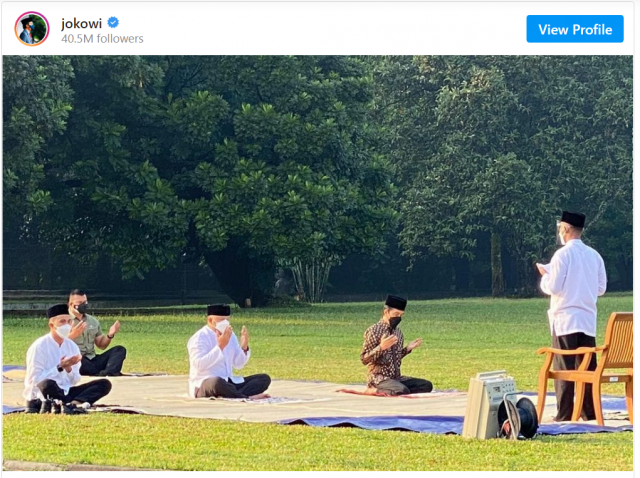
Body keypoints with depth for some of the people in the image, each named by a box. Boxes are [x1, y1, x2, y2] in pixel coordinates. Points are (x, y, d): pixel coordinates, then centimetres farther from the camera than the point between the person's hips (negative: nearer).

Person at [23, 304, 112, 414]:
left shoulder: (72, 346, 9)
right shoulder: (39, 347, -9)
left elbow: (74, 381, 10)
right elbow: (35, 380, -15)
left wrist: (68, 369, -12)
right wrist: (59, 368, -19)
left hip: (65, 393, 7)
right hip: (40, 396, -7)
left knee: (105, 384, -10)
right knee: (47, 384, -43)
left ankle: (73, 404, -34)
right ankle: (77, 405, -26)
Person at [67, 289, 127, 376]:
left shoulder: (93, 321, 19)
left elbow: (101, 345, 21)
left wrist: (110, 335, 1)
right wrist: (73, 335, -27)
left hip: (92, 360, 6)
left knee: (119, 350, -12)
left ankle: (105, 373, -44)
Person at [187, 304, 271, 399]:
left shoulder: (230, 335, 14)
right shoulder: (199, 338, -8)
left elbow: (238, 364, 16)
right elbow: (199, 365, -23)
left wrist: (244, 347, -3)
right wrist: (220, 346, -25)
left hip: (228, 383, 8)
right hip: (203, 385, -8)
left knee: (264, 378, -6)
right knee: (217, 382, -44)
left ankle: (233, 396, -30)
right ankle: (248, 397, -26)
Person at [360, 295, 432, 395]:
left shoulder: (398, 332, 13)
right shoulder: (374, 331, -10)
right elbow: (364, 359, -13)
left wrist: (408, 349, 8)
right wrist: (381, 347, -26)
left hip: (395, 377, 8)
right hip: (378, 378, -8)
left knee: (427, 385, -5)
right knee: (402, 391, -35)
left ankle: (384, 390, -3)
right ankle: (374, 390, -9)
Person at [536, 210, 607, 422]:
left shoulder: (563, 254, -10)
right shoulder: (594, 255, 7)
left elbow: (553, 287, -11)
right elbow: (601, 288, 12)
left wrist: (545, 276, 8)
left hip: (565, 319, -5)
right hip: (588, 319, 5)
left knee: (564, 367, -3)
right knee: (588, 366, 8)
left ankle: (565, 412, -4)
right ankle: (590, 411, 9)